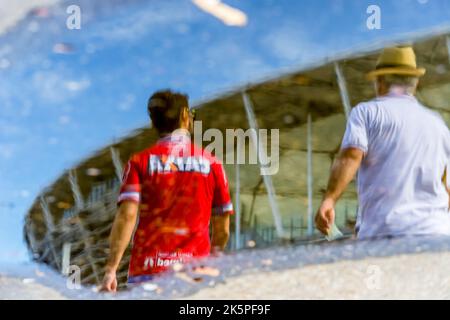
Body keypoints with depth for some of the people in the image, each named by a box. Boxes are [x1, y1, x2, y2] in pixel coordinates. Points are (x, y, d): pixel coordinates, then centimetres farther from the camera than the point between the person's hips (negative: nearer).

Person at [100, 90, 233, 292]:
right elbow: (222, 230, 10)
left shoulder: (140, 162, 5)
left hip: (147, 270, 0)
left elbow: (127, 216, -8)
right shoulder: (211, 163, 7)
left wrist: (111, 269, -11)